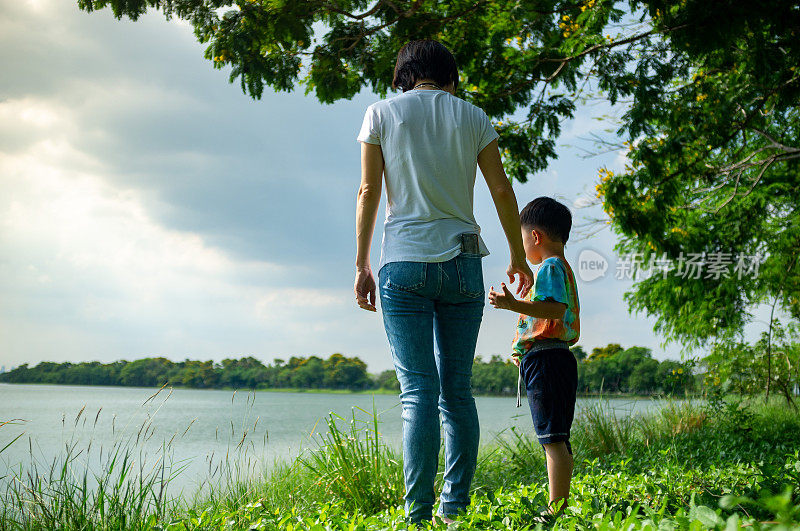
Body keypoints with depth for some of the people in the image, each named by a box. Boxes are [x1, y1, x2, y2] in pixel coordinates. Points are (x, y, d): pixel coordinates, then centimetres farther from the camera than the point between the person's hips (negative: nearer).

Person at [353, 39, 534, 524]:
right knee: (458, 389, 6)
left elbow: (369, 192, 3)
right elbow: (502, 190, 7)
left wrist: (362, 266, 6)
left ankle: (419, 516, -11)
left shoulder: (382, 113, 6)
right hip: (463, 263, 2)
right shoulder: (472, 116, 10)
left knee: (418, 389, -6)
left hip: (405, 263, -2)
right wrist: (518, 258, 15)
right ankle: (455, 510, 5)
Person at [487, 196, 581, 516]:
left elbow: (556, 309, -24)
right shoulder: (564, 268, 24)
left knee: (552, 437, -13)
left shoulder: (549, 267, -7)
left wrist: (514, 305, -31)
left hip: (544, 359, -11)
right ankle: (561, 505, 15)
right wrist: (525, 350, 32)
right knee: (557, 438, 12)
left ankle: (556, 508, -15)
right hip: (560, 356, 11)